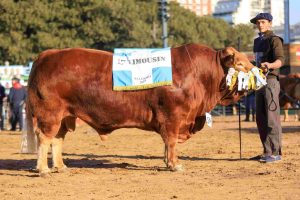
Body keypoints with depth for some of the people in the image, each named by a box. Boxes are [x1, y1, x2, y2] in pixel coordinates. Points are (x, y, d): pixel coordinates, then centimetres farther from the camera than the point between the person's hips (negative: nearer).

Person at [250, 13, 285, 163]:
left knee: (272, 118, -10)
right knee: (261, 119, 9)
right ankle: (267, 152, 16)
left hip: (271, 81, -8)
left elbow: (280, 60, -21)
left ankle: (276, 153, -8)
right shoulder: (257, 41, 17)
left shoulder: (274, 40, -7)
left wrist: (270, 65, -39)